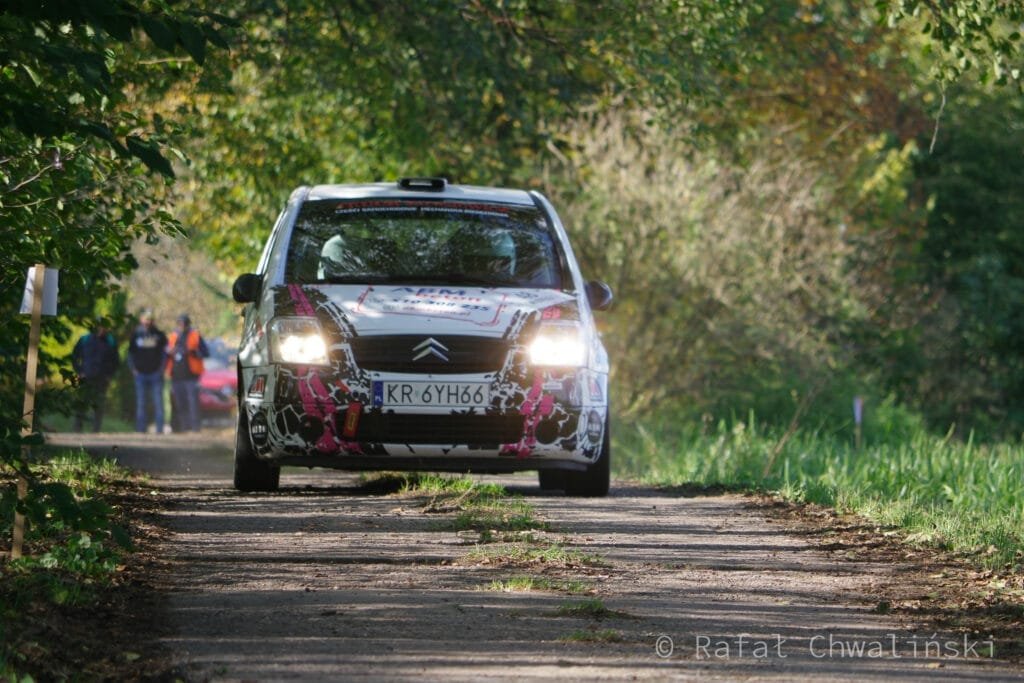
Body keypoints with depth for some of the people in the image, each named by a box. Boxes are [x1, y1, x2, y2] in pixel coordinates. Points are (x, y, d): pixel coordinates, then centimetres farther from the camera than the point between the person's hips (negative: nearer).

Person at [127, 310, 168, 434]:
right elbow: (131, 353, 12)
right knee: (140, 403, 3)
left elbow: (165, 351, 7)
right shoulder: (136, 334, 6)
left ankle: (160, 429, -1)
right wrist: (133, 368, 2)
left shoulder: (159, 334, 3)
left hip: (155, 373, -1)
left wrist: (162, 367, -3)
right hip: (140, 373, 1)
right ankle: (140, 429, 6)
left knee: (158, 402, -3)